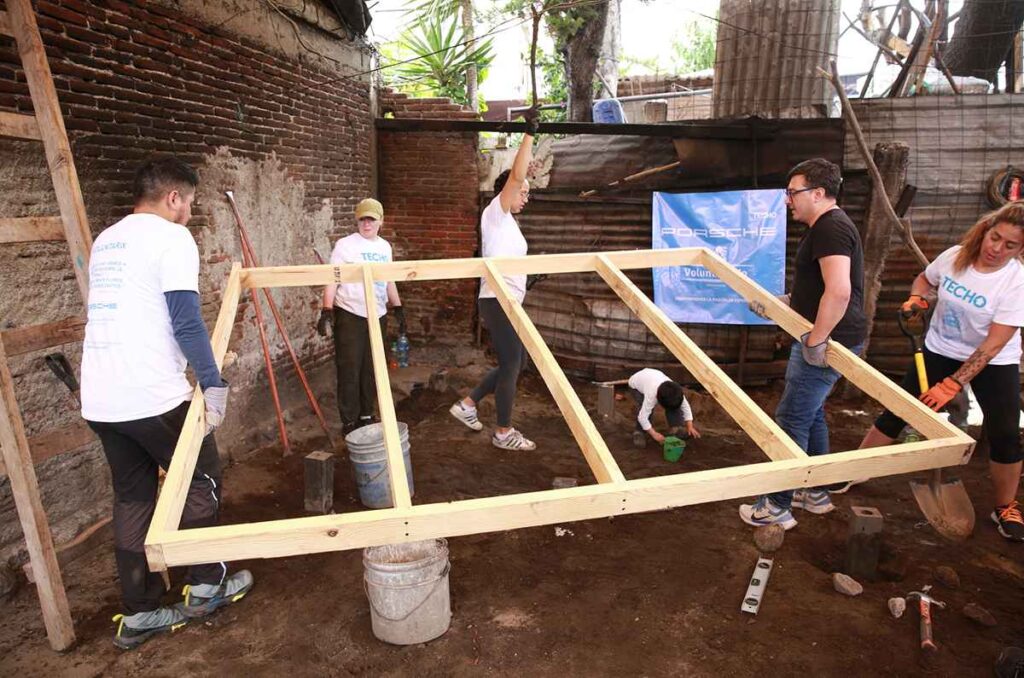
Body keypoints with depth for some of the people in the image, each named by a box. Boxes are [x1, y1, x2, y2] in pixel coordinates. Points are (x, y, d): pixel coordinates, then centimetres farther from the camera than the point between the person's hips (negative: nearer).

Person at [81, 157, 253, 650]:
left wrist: (201, 363, 36)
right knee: (200, 483, 12)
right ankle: (206, 586, 24)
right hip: (152, 397, -8)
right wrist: (213, 382, -16)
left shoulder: (104, 241, 18)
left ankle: (138, 614, 25)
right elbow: (186, 321, -19)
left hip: (99, 400, 8)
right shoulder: (171, 237, -8)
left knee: (132, 499, 16)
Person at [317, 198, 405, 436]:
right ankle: (349, 422, 9)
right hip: (350, 316, -5)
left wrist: (398, 309, 16)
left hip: (377, 316, 5)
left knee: (371, 370, 11)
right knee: (349, 371, -1)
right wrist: (327, 311, -18)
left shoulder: (385, 246, 12)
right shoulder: (345, 245, -5)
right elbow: (332, 281, -9)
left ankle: (366, 416, 24)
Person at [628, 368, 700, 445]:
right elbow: (642, 417, -45)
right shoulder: (651, 394, -46)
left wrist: (690, 427, -27)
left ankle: (675, 428, -2)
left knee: (674, 405, -13)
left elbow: (685, 407, -20)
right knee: (643, 407, -32)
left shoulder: (676, 392, -32)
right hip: (635, 384, -5)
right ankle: (640, 432, -15)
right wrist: (654, 434, -43)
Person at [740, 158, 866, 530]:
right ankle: (816, 493, 33)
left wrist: (815, 340, -27)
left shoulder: (831, 228, -19)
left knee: (791, 419, -4)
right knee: (811, 414, 19)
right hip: (820, 338, 11)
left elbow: (839, 291, -32)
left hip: (827, 343, -11)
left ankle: (778, 506, 7)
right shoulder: (825, 227, 15)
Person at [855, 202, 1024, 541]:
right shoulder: (954, 256, -13)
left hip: (993, 363, -2)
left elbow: (993, 344, -26)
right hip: (940, 351, 3)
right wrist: (916, 298, -12)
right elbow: (925, 279, 11)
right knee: (897, 411, 4)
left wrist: (952, 384, -30)